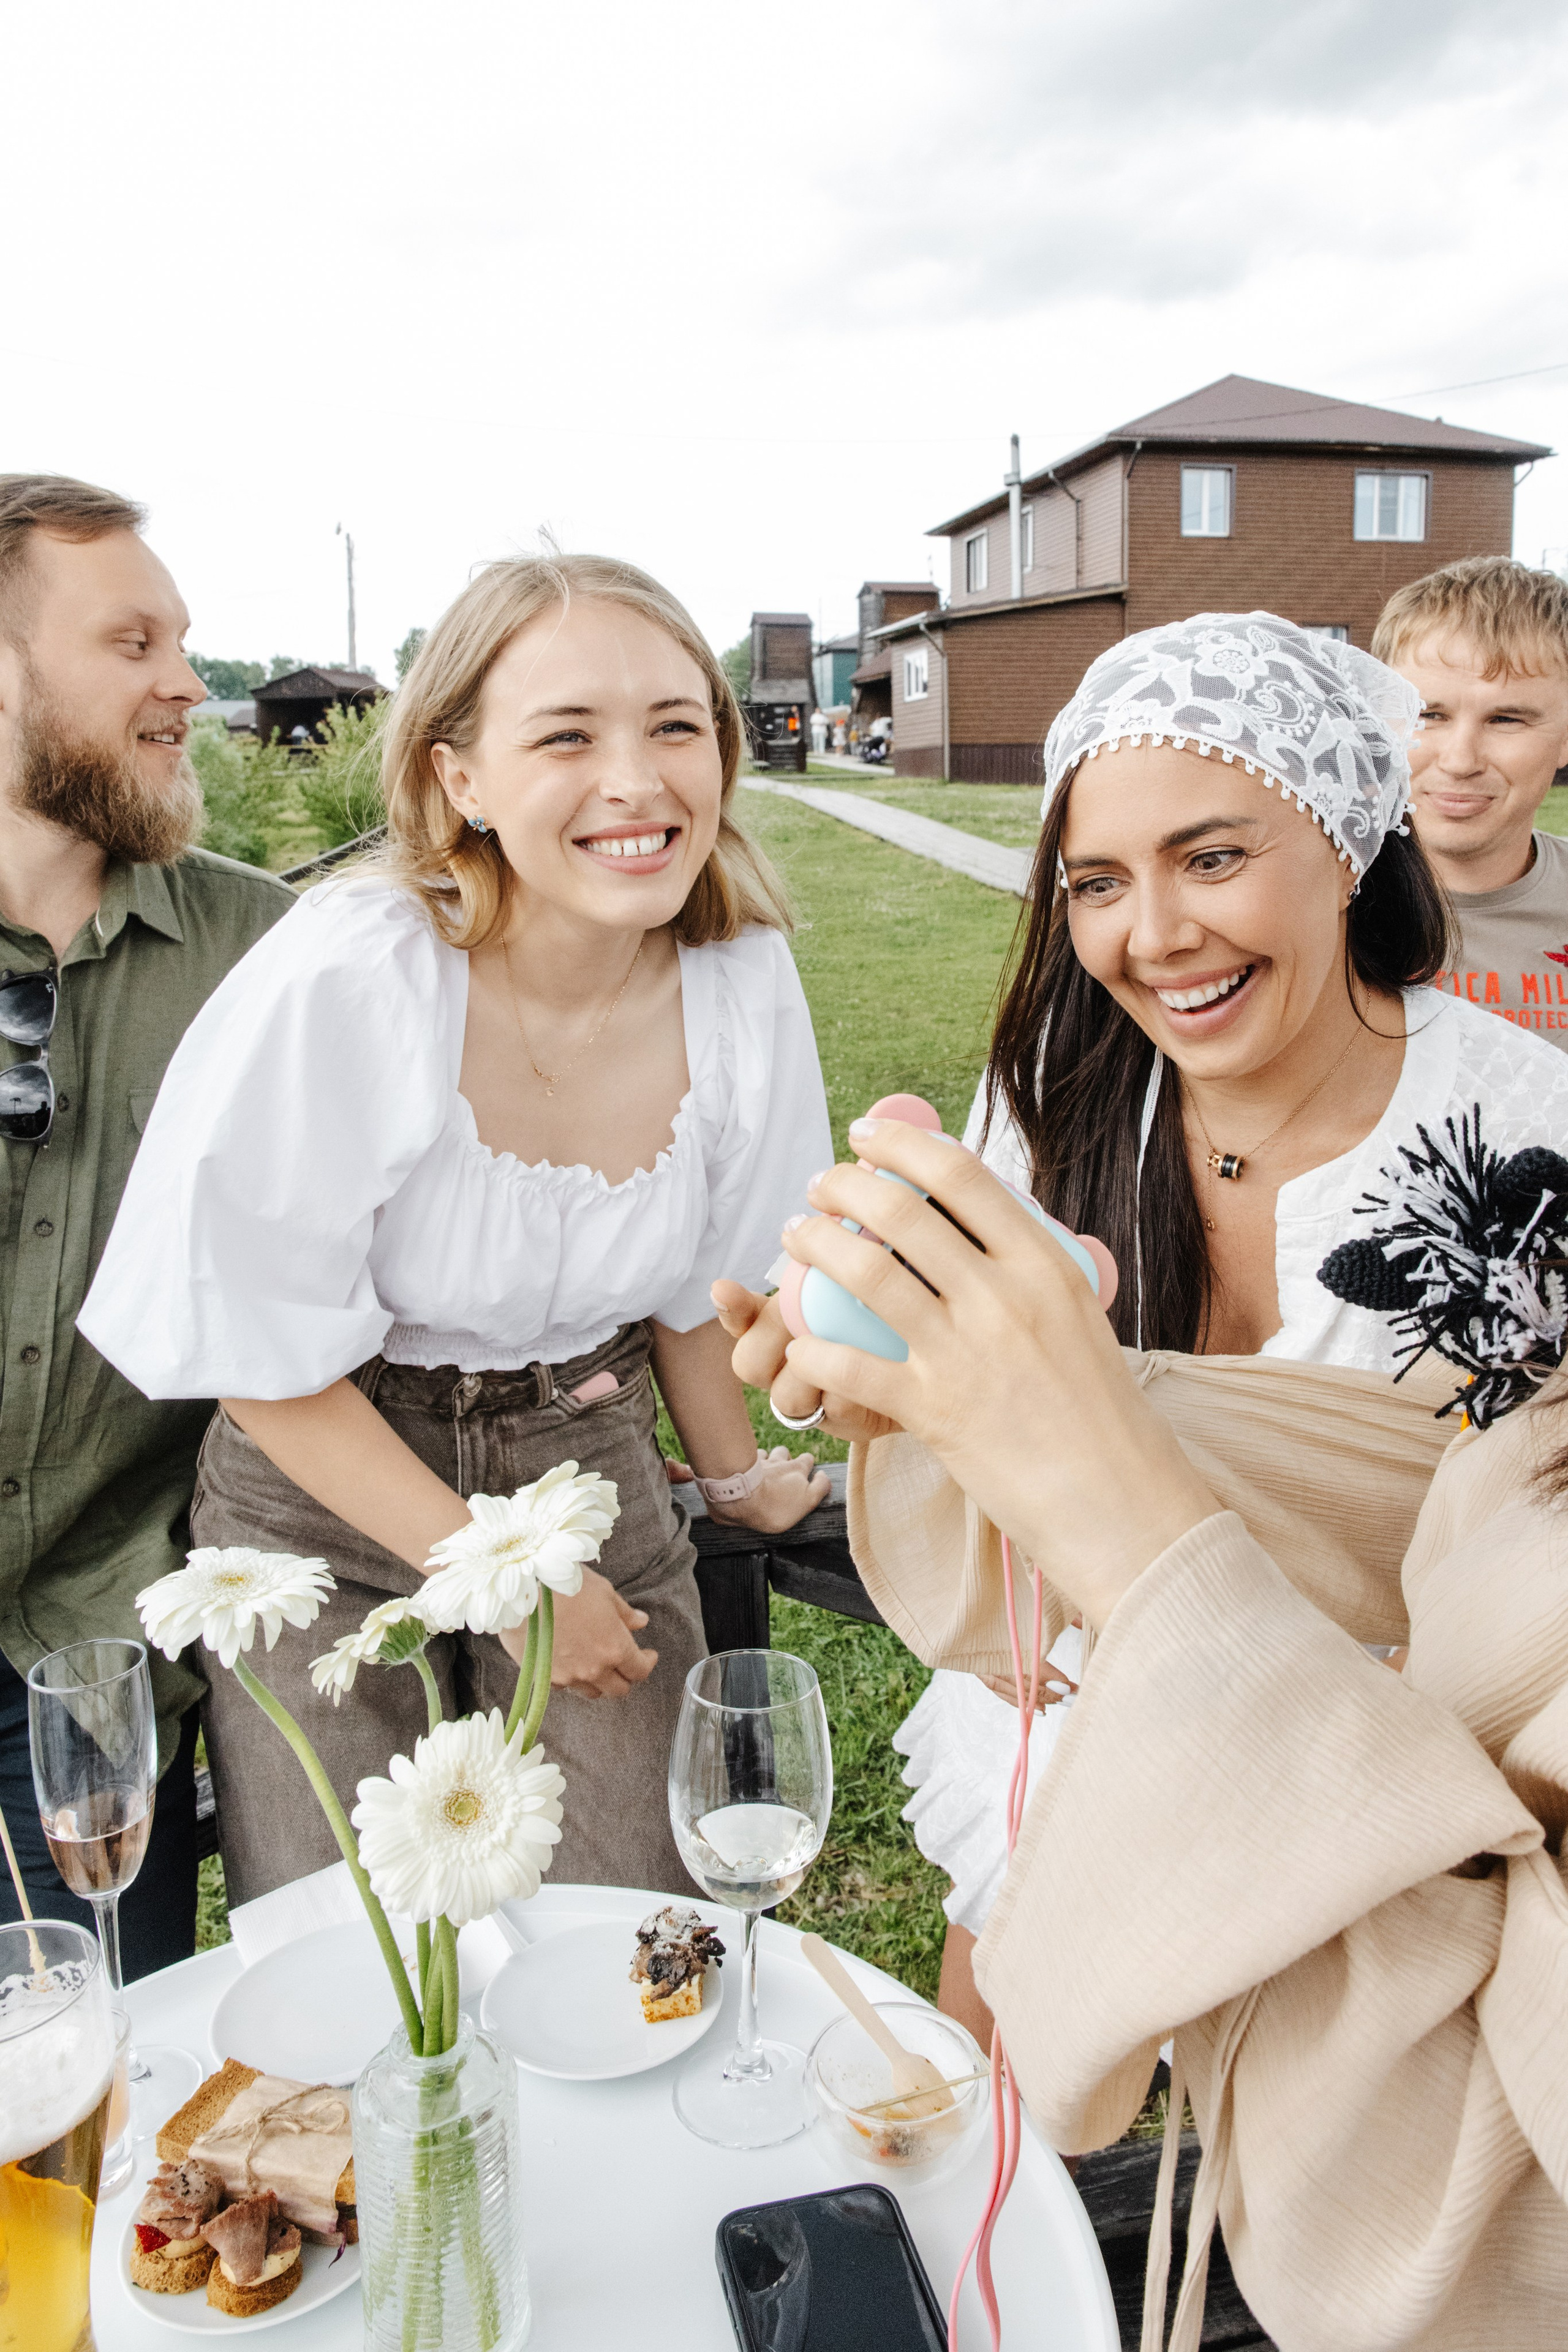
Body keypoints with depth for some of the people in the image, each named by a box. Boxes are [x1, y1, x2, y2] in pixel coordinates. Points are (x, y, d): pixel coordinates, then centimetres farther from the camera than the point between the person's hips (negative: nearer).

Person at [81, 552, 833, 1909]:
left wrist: (733, 1476, 20)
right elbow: (261, 1357, -14)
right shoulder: (340, 985, -24)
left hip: (593, 1478, 3)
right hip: (322, 1500, -2)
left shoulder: (741, 982, -11)